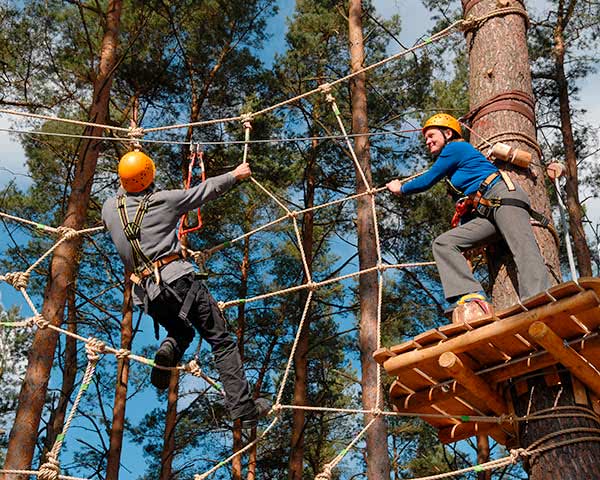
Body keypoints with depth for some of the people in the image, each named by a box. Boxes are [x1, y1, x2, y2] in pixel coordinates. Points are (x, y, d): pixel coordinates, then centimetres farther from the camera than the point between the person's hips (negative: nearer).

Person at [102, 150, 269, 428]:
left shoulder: (109, 208, 9)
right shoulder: (163, 200, 0)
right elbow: (205, 191, 13)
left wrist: (124, 185, 54)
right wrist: (234, 175, 27)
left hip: (146, 291, 5)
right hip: (177, 278, -5)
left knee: (181, 331, 29)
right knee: (221, 340, -1)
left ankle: (168, 349, -9)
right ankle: (244, 409, -8)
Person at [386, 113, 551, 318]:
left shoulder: (455, 148, 4)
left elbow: (427, 181, 7)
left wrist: (401, 188, 24)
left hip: (504, 197, -9)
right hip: (487, 213, 9)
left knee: (525, 252, -26)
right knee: (443, 243, -3)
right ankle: (470, 295, -24)